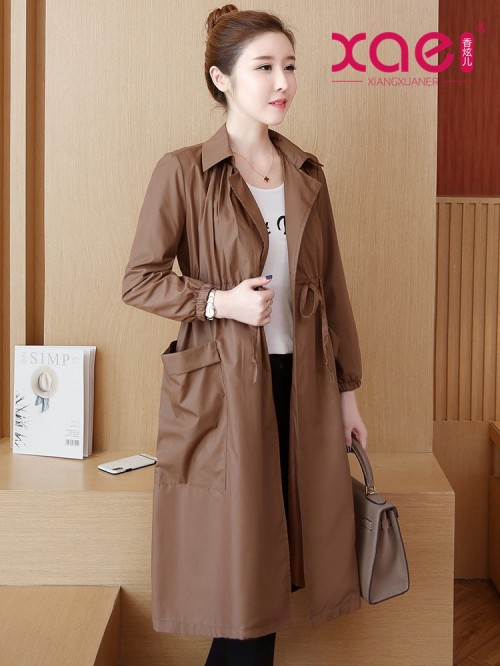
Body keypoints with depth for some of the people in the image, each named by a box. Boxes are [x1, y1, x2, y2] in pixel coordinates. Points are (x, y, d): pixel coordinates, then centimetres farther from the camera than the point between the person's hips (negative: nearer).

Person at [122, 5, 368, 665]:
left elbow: (332, 286, 12)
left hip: (301, 384, 5)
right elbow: (140, 279, -3)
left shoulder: (307, 174, 10)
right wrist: (221, 302, -17)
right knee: (238, 565, 2)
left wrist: (348, 389, 11)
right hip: (221, 388, -4)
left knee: (274, 560, 11)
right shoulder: (183, 171, -5)